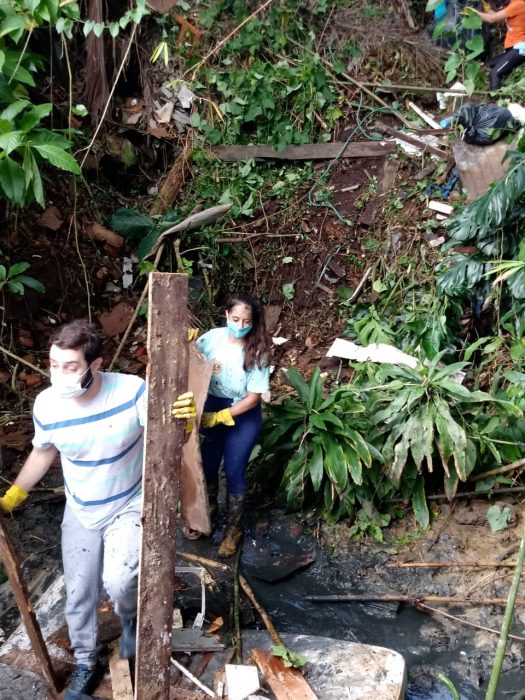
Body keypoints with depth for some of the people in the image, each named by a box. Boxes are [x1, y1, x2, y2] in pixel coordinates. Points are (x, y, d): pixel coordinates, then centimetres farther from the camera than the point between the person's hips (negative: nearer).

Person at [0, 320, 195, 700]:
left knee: (118, 582, -24)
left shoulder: (132, 390, -27)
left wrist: (186, 417, -41)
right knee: (79, 596, 15)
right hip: (80, 514, 4)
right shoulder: (46, 404, -17)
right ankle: (86, 665, 44)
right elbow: (42, 453, 4)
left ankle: (131, 616, 15)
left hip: (130, 507, -3)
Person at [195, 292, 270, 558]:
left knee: (234, 472, 7)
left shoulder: (257, 352, -19)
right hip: (212, 408, 3)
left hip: (243, 417, -3)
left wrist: (218, 417, -22)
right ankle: (209, 506, 48)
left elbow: (253, 398, -17)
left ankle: (234, 527, 29)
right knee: (207, 464, 18)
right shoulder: (212, 338, -13)